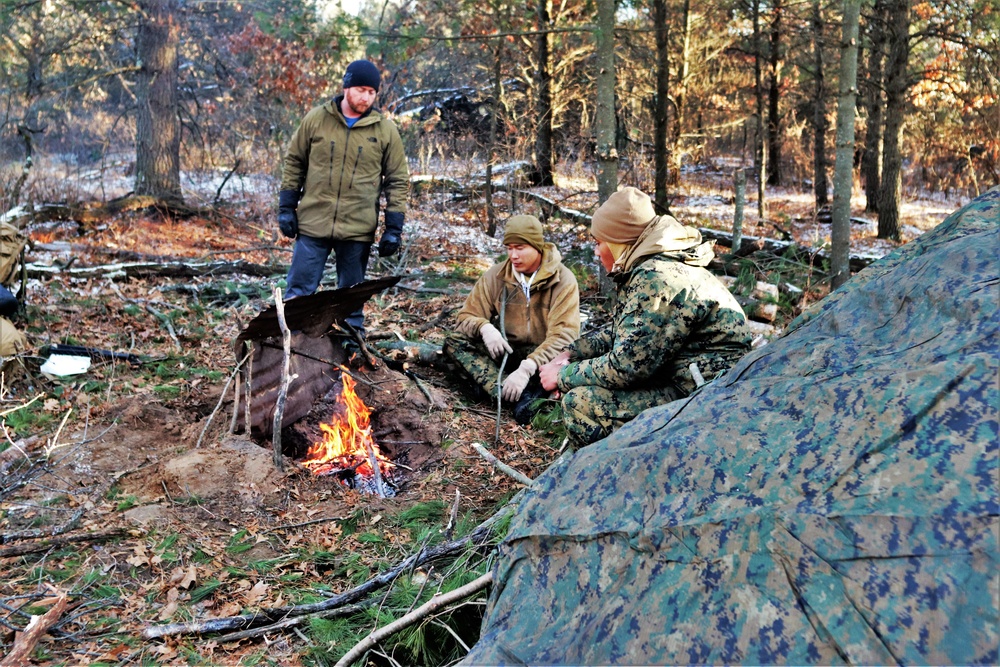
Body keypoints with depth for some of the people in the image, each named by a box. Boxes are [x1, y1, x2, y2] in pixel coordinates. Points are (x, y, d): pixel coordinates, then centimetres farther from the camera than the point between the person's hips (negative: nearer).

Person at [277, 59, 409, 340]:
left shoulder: (386, 130, 1)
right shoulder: (316, 119, 1)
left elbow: (398, 180, 4)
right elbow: (294, 162, 9)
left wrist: (394, 227, -2)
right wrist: (286, 207, 4)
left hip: (358, 231, 0)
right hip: (312, 224, 0)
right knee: (299, 291, 2)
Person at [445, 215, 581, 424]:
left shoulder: (563, 280, -15)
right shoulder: (496, 275, -4)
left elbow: (564, 336, -24)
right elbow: (467, 317, -2)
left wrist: (527, 368, -39)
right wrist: (485, 328, -28)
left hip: (542, 354, -3)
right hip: (506, 351, 4)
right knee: (454, 341, -22)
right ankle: (521, 396, -39)